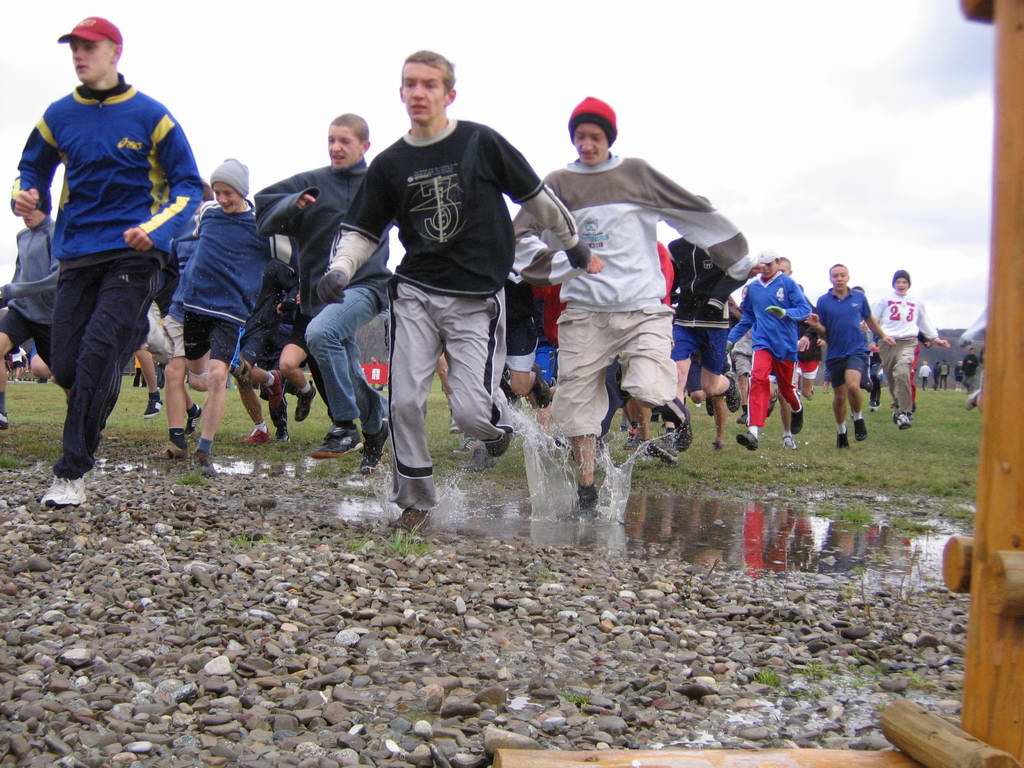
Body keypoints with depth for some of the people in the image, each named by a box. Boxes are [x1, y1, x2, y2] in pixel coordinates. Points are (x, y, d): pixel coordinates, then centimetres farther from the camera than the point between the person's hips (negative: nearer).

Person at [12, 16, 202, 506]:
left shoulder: (150, 115, -1)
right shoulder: (59, 115, 11)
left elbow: (188, 185, 2)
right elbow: (32, 169, 23)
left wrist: (156, 229, -15)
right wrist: (25, 196, -1)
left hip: (133, 255, -4)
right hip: (76, 256, 5)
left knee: (97, 355, -17)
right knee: (65, 366, 1)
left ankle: (71, 473, -11)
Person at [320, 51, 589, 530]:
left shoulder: (482, 143, -3)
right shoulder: (390, 164, 5)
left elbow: (536, 197, 7)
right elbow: (362, 231, 10)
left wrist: (573, 244, 17)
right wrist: (340, 270, -9)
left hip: (476, 299, -3)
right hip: (415, 294, 3)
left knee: (471, 413, -12)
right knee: (405, 402, -4)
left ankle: (499, 418, 27)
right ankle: (415, 499, 17)